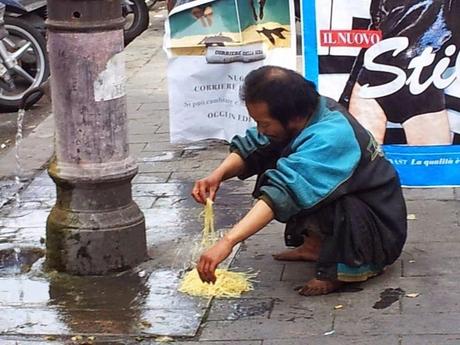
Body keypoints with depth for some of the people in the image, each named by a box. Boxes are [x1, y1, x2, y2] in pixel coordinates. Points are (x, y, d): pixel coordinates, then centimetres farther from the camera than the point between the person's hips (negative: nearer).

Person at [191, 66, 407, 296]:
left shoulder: (329, 137, -32)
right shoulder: (305, 113, -7)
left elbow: (285, 193, -42)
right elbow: (252, 148, 0)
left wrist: (227, 242, -48)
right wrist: (218, 175, -21)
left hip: (379, 232, -9)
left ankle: (344, 266, -12)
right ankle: (316, 243, 8)